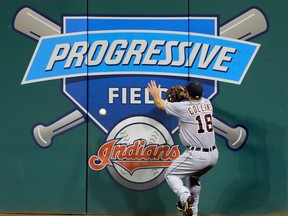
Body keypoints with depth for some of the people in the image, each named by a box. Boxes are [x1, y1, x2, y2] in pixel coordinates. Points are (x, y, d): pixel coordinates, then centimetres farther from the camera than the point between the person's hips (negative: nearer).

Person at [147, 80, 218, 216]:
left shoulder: (183, 107, -9)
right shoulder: (207, 103, 6)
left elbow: (160, 105, 10)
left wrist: (155, 94, 28)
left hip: (196, 156, -7)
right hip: (214, 155, 7)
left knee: (170, 175, 8)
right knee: (194, 178, 30)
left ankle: (185, 196, -19)